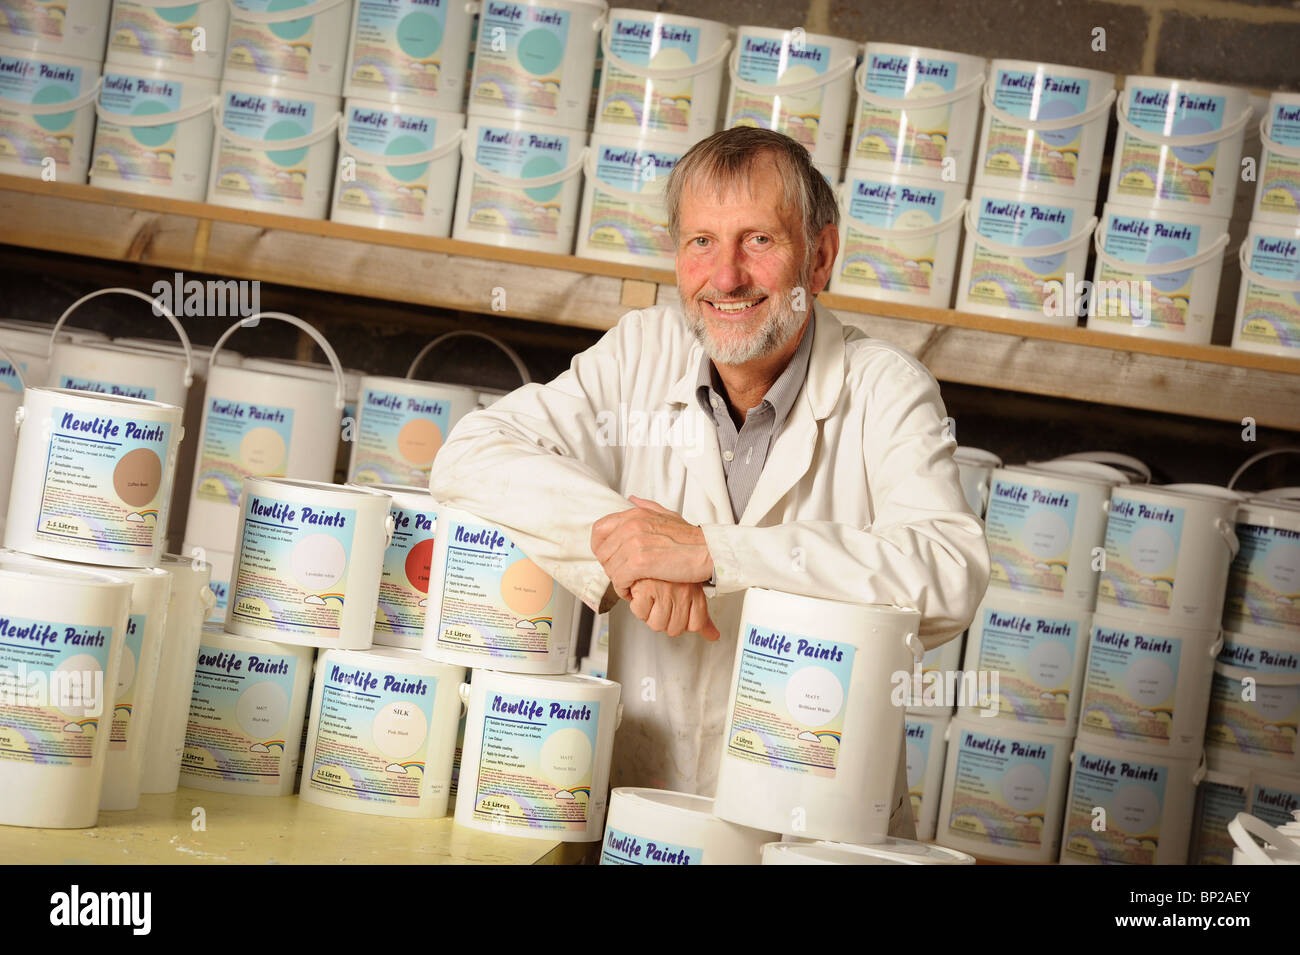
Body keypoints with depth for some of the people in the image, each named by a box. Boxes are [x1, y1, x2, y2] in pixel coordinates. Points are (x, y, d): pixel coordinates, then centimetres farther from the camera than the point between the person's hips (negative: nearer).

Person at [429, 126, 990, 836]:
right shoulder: (640, 354, 4)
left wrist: (712, 552, -24)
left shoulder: (885, 388, -4)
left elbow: (953, 575, -19)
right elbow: (470, 457, -5)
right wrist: (620, 540, -20)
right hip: (638, 804, 1)